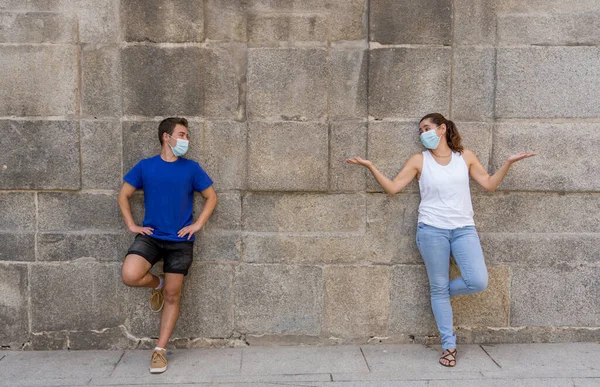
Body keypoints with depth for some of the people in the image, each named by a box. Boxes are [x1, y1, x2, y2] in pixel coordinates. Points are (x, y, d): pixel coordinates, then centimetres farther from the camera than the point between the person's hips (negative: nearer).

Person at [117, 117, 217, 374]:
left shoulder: (191, 168, 1)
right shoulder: (145, 166, 1)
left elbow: (211, 197, 8)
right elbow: (123, 195, 9)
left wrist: (198, 224, -3)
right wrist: (132, 225, -1)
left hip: (180, 241, 0)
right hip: (150, 236, 0)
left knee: (172, 297, 2)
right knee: (129, 276, -24)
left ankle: (160, 350, 16)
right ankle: (157, 284, 11)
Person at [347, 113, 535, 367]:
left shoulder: (465, 156, 10)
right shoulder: (419, 160, 6)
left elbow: (489, 184, 11)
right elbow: (392, 187, 2)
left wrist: (508, 163, 1)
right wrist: (370, 167, -7)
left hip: (464, 229, 2)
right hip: (432, 230, -1)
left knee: (479, 282, -13)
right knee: (438, 288, 1)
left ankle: (441, 291, 18)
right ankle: (449, 345, 12)